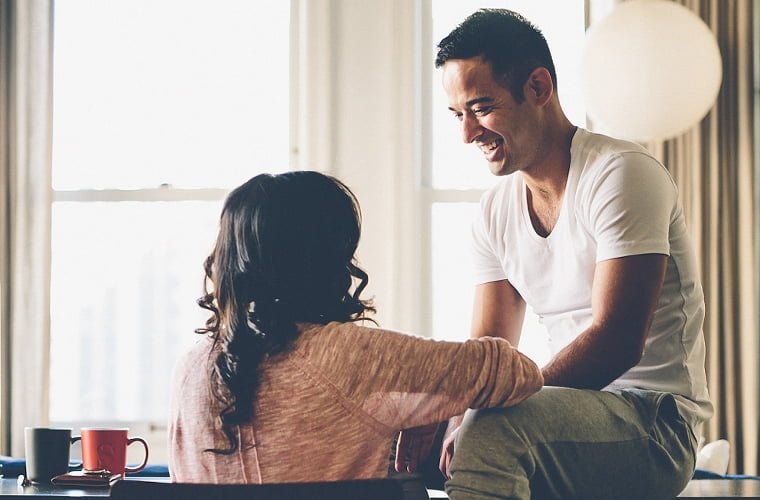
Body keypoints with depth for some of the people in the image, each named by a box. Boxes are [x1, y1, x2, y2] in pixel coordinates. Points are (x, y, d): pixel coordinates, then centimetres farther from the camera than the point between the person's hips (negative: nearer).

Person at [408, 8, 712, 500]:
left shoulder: (620, 174, -12)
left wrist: (475, 414, -29)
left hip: (655, 419, -7)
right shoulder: (496, 210, 11)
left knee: (491, 427, -34)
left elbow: (617, 342, -21)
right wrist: (450, 415, -14)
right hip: (574, 410, 7)